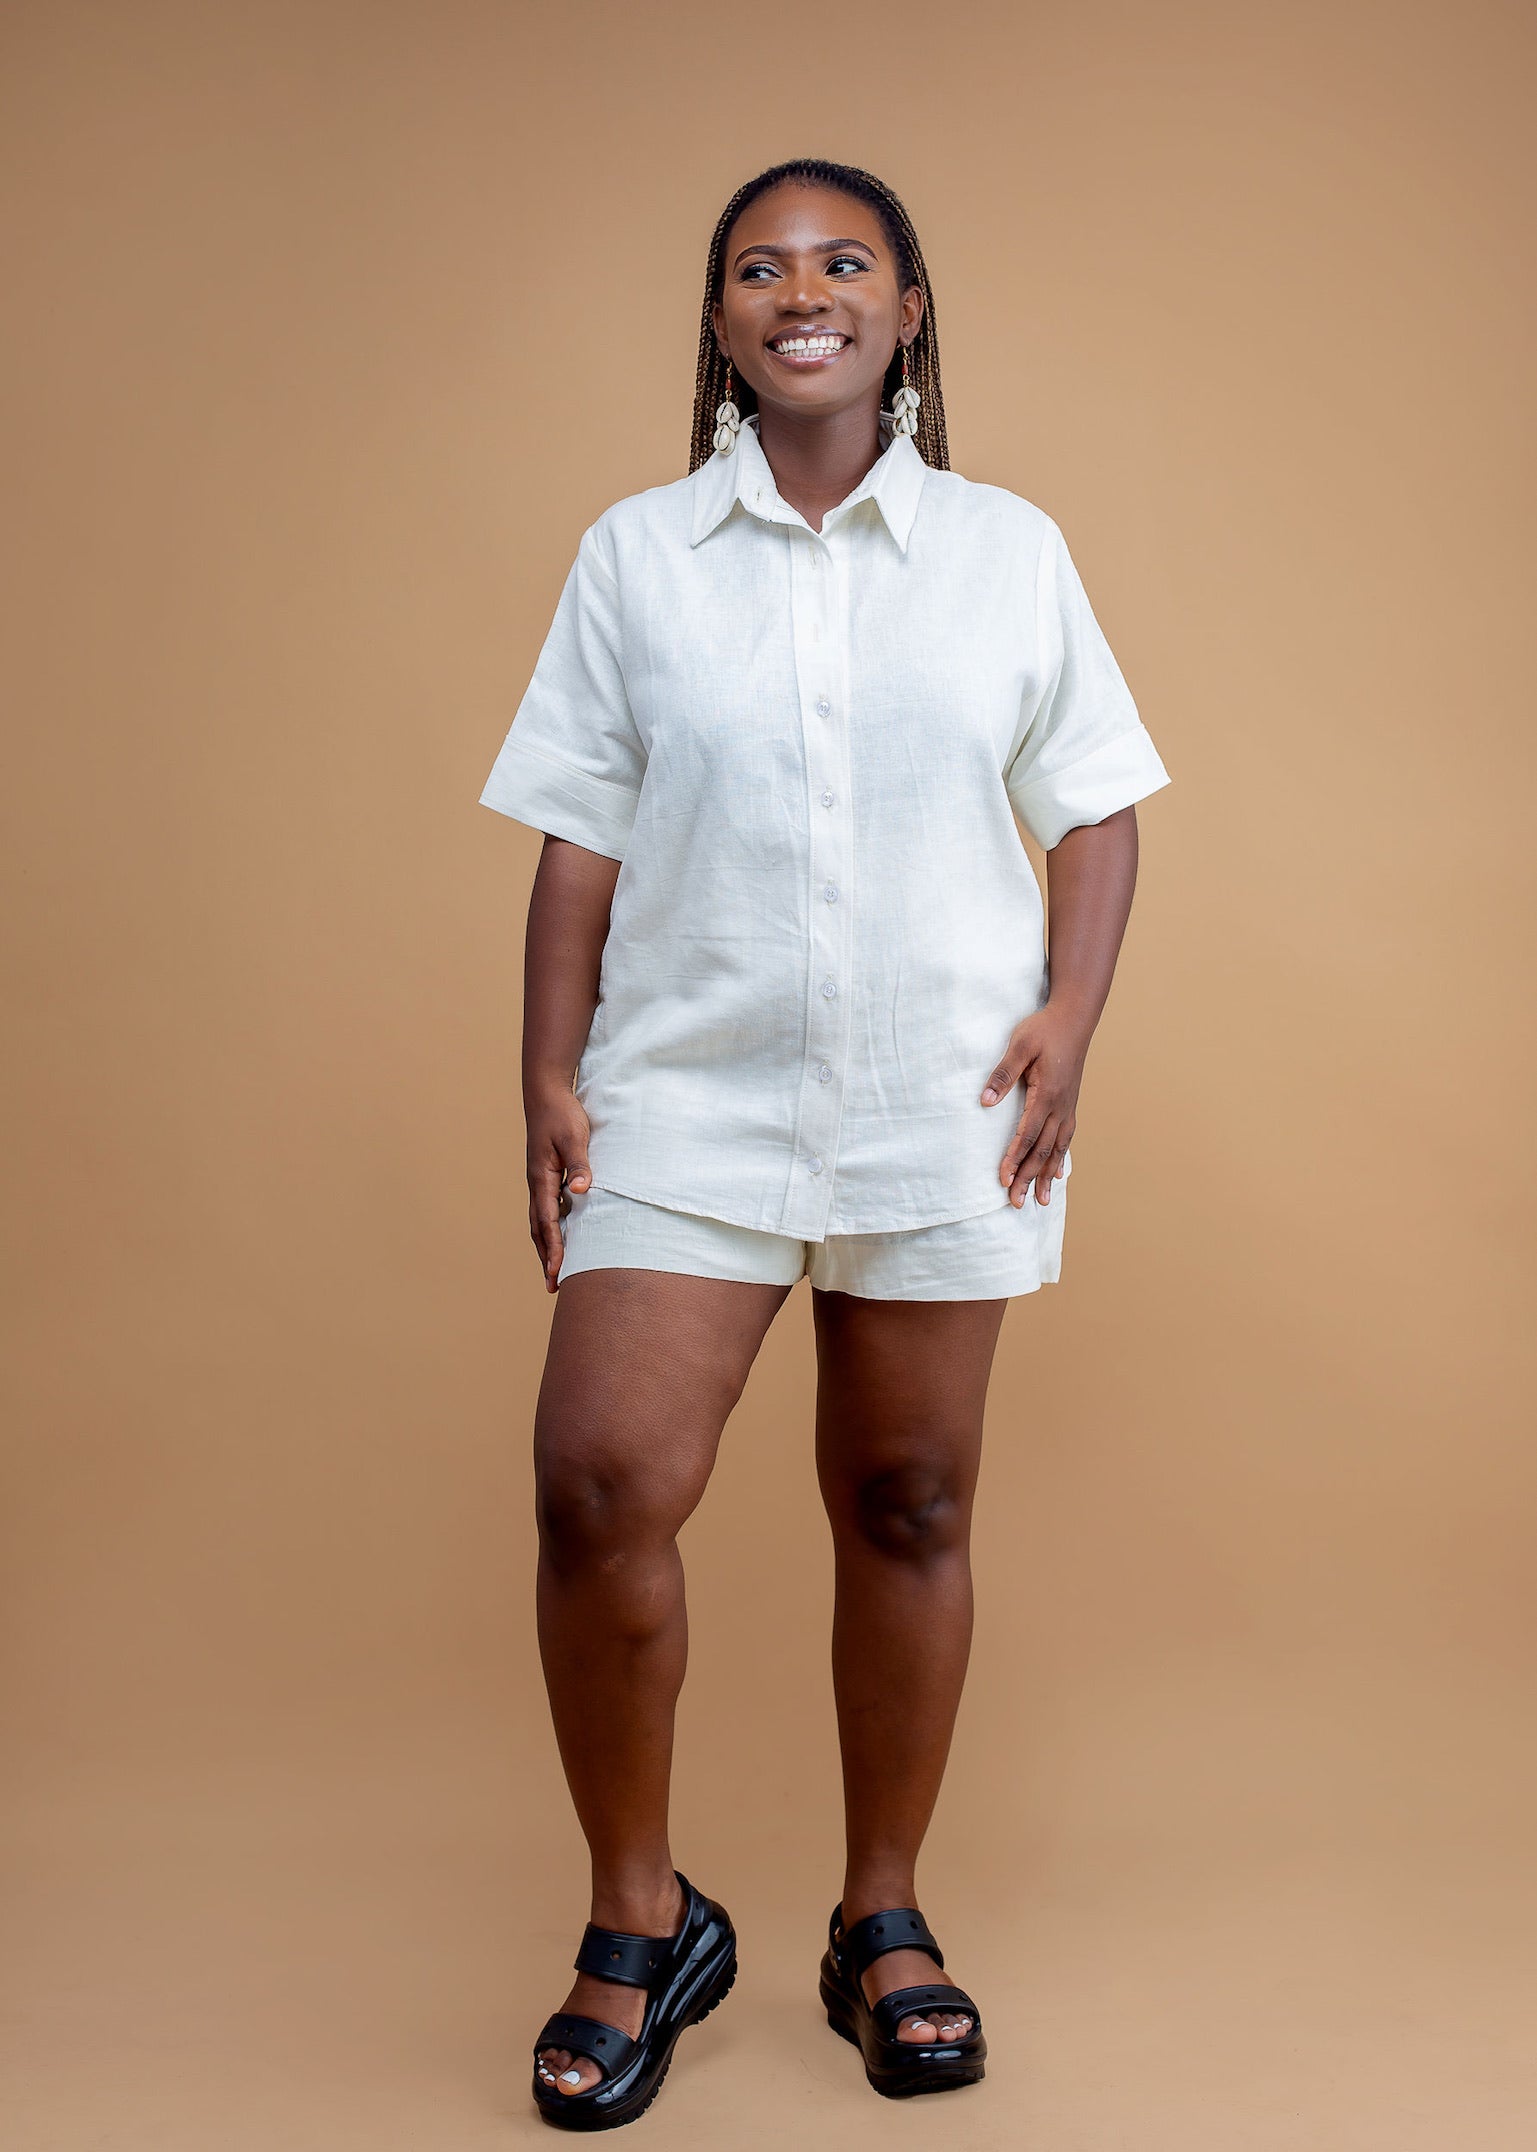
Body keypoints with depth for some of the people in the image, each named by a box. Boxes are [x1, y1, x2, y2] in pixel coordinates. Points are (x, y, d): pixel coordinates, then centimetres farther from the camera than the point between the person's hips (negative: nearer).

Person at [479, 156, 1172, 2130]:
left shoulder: (1008, 549, 7)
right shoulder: (634, 555, 7)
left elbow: (1095, 805, 9)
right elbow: (580, 838, 5)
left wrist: (1067, 1014, -6)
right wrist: (549, 1076, -1)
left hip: (942, 1099, 1)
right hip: (688, 1094, 0)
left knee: (907, 1507, 7)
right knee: (598, 1481, -12)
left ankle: (884, 1921, 26)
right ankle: (641, 1920, 10)